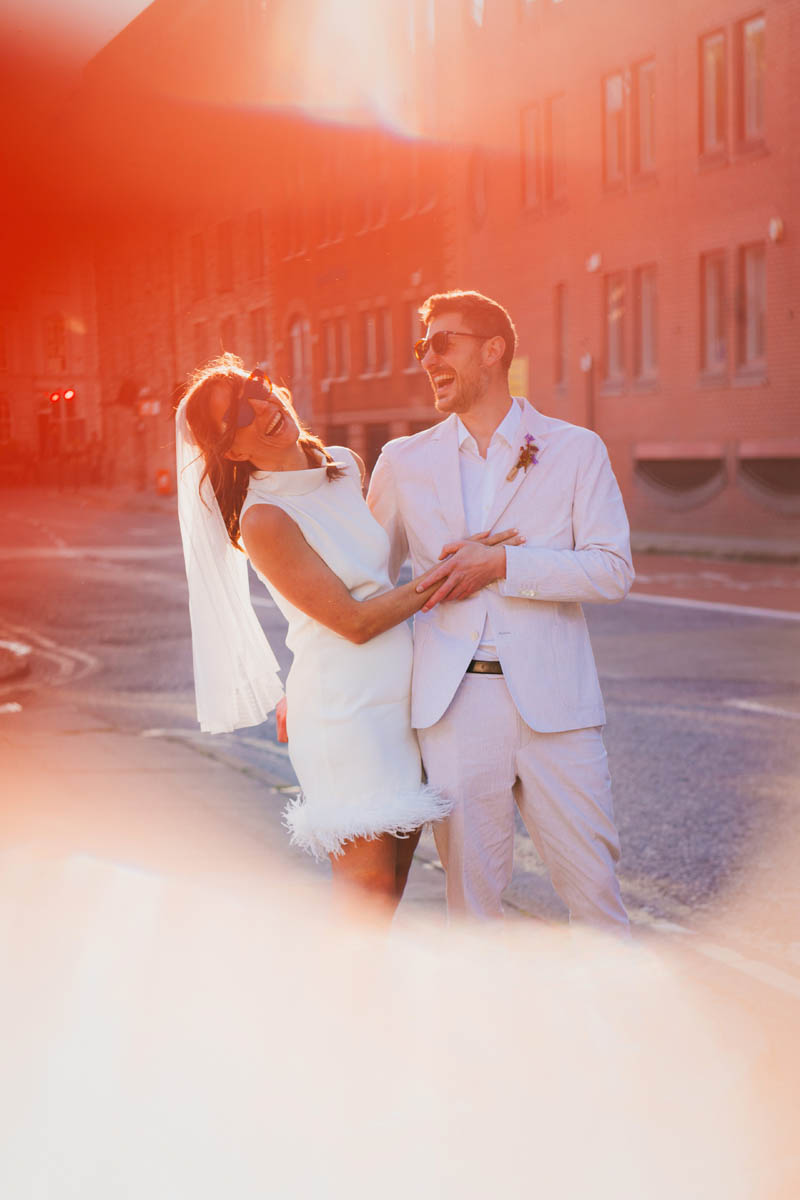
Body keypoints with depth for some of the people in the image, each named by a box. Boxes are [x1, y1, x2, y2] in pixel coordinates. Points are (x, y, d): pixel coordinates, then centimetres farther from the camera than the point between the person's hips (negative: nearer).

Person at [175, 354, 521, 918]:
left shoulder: (348, 465, 6)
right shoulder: (262, 520, -16)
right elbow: (355, 622, -15)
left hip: (402, 696, 7)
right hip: (345, 710, -7)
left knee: (392, 880, 11)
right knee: (369, 884, -5)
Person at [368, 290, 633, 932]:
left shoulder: (576, 450, 5)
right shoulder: (404, 462, 11)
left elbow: (613, 569, -5)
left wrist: (502, 564, -14)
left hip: (553, 702, -1)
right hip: (454, 704, 2)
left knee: (591, 878, 2)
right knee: (471, 888, 6)